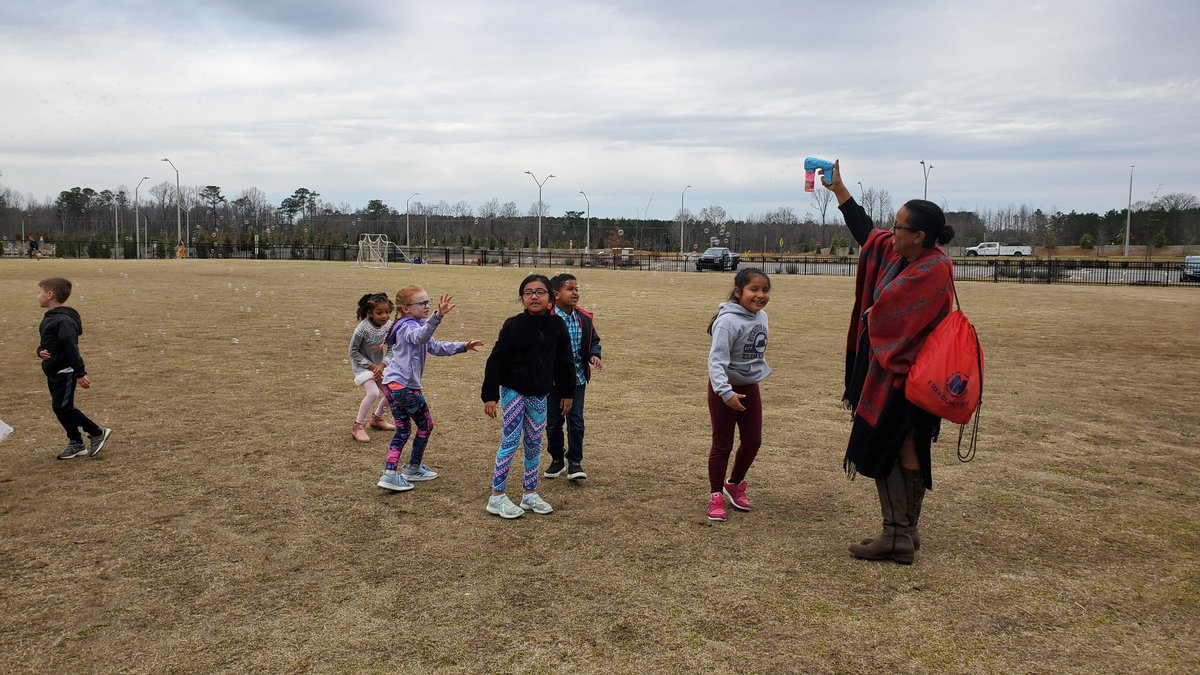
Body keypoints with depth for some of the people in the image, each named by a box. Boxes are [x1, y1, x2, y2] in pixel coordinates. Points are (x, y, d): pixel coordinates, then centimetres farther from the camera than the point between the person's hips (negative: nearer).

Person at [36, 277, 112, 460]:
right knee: (60, 407, 12)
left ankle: (97, 433, 5)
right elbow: (45, 343, 18)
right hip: (53, 372, 10)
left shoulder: (63, 320, -20)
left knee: (62, 407, -8)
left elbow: (71, 348, -23)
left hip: (65, 373, -10)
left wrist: (80, 374, -24)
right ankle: (76, 444, 19)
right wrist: (41, 352, -5)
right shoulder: (49, 318, 10)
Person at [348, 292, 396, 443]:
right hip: (362, 365, -6)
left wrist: (382, 365, -20)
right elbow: (353, 351, -17)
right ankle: (358, 427, -9)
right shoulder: (362, 329, -27)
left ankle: (377, 418, 32)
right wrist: (371, 367, -20)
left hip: (378, 365, 6)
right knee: (373, 393, -25)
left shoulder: (389, 326, -13)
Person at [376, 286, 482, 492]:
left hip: (392, 384, 10)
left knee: (403, 429, 14)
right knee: (426, 425, 9)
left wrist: (463, 347, 20)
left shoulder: (410, 326, 19)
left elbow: (435, 347, 25)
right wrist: (437, 316, -57)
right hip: (405, 386, -10)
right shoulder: (409, 326, -14)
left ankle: (390, 473, 7)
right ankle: (413, 469, 22)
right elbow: (420, 336, -41)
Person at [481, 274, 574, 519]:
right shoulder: (513, 325, -12)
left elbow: (564, 362, 9)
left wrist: (567, 393, 12)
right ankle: (497, 496, 9)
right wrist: (489, 396, -12)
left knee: (534, 444, 12)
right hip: (513, 392, -4)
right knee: (510, 443, -2)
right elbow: (496, 361, -11)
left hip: (539, 395, 4)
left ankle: (530, 494, 24)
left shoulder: (557, 326, -1)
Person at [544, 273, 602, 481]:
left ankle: (575, 462, 12)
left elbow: (593, 341, 13)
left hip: (577, 378, 3)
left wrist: (594, 355, -6)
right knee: (553, 421, 10)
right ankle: (557, 460, 28)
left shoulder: (584, 319, 0)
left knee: (576, 420, 0)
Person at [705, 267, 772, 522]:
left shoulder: (761, 317, 1)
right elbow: (716, 360, -31)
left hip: (750, 387, 7)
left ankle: (734, 484, 36)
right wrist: (725, 392, -40)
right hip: (726, 389, -7)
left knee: (753, 441, 14)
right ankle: (716, 496, 18)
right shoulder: (729, 321, -24)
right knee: (723, 444, 3)